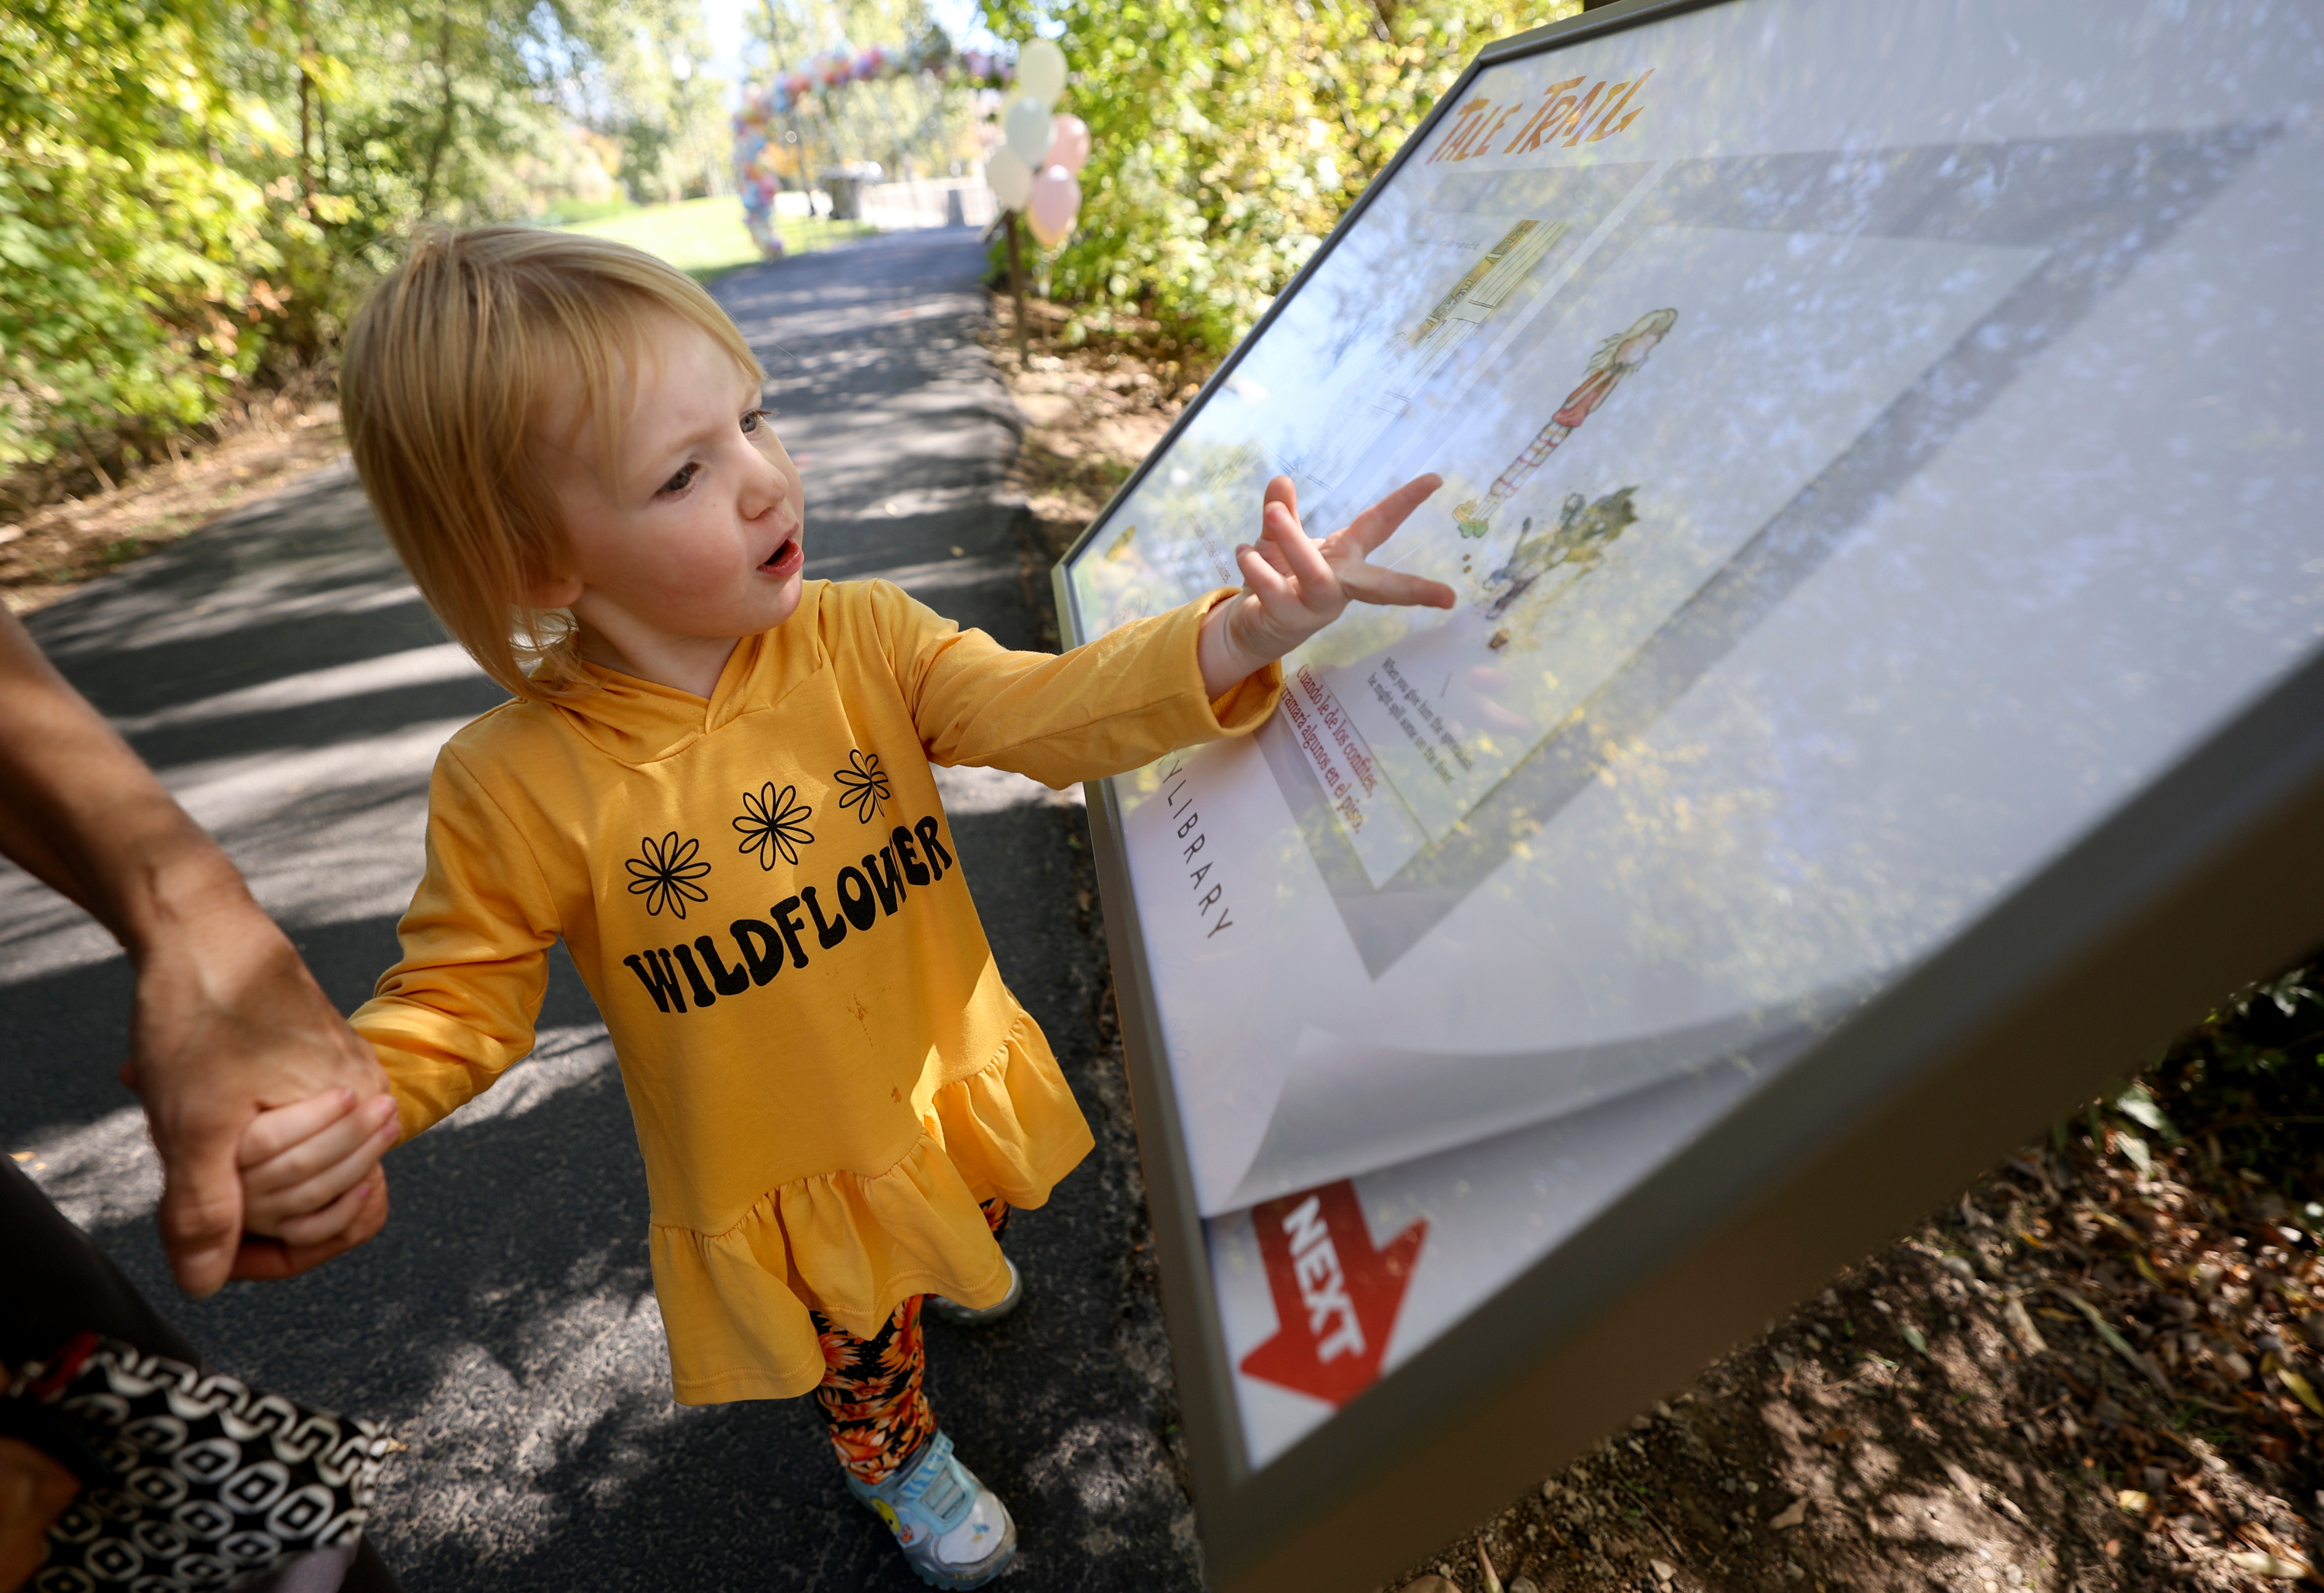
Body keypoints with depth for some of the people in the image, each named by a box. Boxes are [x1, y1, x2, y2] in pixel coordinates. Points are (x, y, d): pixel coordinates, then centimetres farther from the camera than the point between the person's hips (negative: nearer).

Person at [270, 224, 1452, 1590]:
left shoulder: (860, 635, -19)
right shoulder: (517, 787, -24)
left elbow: (1045, 710, -26)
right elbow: (455, 1005, -11)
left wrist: (1237, 635, -40)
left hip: (949, 1080, 3)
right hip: (778, 1172, -2)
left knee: (955, 1219, 36)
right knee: (856, 1340, 28)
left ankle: (952, 1257, 75)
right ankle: (896, 1452, 64)